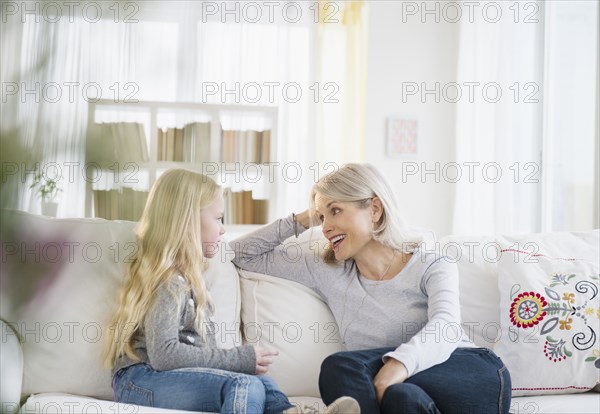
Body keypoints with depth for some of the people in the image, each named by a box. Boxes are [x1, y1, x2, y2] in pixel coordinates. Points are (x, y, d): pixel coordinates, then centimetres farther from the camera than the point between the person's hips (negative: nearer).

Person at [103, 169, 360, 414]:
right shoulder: (166, 278, -10)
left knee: (258, 380, -16)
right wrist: (239, 359, -17)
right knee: (246, 386, -27)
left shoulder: (184, 274, 22)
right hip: (141, 380, -8)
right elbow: (164, 354, -20)